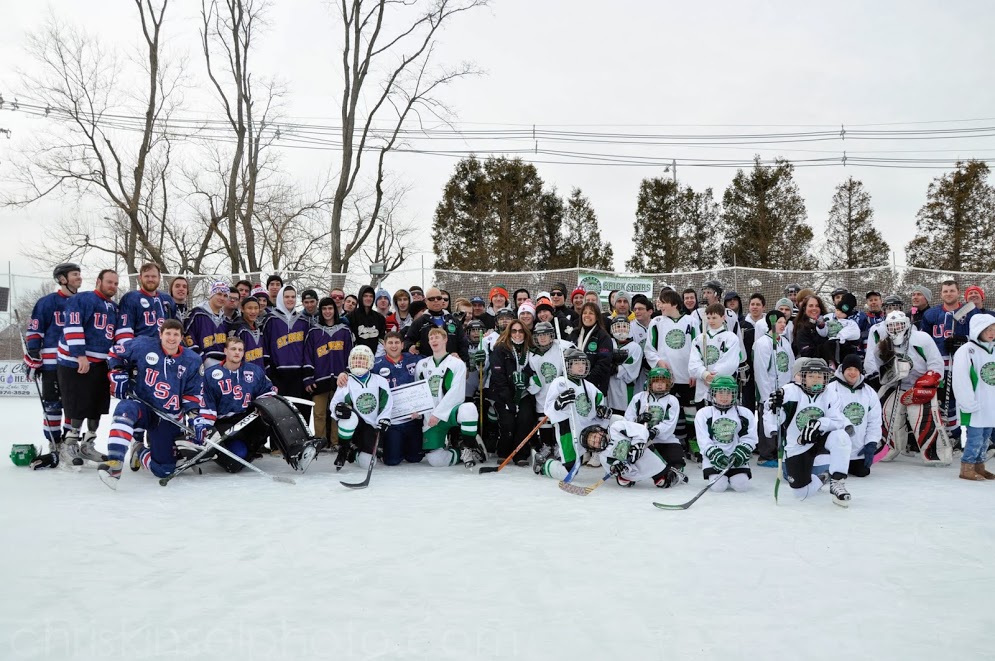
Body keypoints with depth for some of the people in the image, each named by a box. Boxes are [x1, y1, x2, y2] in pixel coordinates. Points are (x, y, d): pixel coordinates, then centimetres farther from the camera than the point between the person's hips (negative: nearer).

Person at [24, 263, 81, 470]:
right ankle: (54, 449, 8)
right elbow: (34, 331, -3)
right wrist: (33, 359, -7)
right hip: (52, 362, -4)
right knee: (52, 405, 0)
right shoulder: (47, 302, -3)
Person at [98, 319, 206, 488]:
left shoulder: (192, 361, -1)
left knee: (164, 470, -2)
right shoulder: (143, 346, -6)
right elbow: (116, 354, 9)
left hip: (168, 418, 2)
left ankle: (140, 452, 32)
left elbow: (193, 394, 2)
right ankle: (114, 464, -43)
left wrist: (196, 417, -11)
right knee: (126, 409, -41)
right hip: (141, 406, -2)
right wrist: (118, 376, -4)